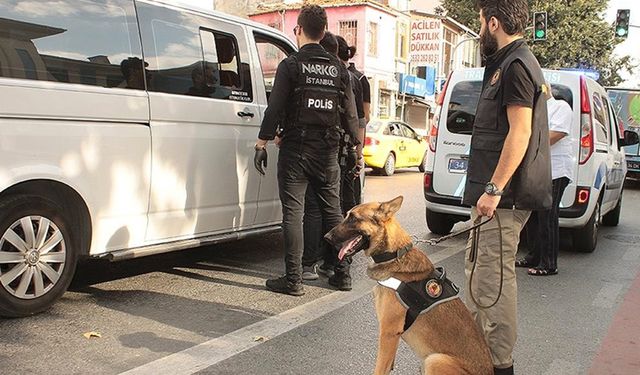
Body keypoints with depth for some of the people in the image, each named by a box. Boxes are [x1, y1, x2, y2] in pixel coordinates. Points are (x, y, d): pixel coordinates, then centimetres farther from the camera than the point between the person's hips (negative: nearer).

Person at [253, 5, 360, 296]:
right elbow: (350, 113, 9)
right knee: (333, 211, 13)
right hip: (328, 151, 5)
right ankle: (343, 273, 19)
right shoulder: (339, 68, 8)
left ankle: (293, 280, 0)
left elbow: (275, 108, -10)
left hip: (295, 149, -4)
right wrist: (355, 144, 19)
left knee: (293, 212, -1)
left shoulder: (291, 65, -5)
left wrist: (262, 142, -3)